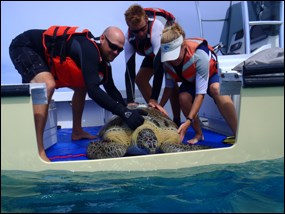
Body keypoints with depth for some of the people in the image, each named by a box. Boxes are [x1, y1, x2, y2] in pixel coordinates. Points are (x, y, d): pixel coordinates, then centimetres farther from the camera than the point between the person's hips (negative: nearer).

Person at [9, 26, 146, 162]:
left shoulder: (103, 59, -3)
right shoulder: (89, 49, -32)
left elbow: (111, 89, 6)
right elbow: (93, 90, -40)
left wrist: (128, 109, -6)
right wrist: (124, 112, -40)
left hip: (44, 55, 9)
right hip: (24, 47, -9)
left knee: (82, 86, 12)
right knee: (48, 85, -37)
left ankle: (77, 132, 22)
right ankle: (37, 150, -35)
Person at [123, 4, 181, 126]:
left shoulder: (156, 26, -41)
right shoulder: (129, 37, -24)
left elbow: (159, 66, -45)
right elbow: (129, 69, -28)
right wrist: (130, 101, -36)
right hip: (153, 51, 6)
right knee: (140, 79, -3)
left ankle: (177, 121, -17)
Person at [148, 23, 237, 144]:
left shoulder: (199, 55, -39)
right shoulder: (167, 60, -25)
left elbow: (200, 93, -40)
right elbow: (169, 86, -14)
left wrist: (188, 121, -46)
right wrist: (160, 106, -30)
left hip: (212, 73, -4)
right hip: (190, 80, 4)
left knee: (217, 89, -39)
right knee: (183, 97, -30)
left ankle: (237, 134, -29)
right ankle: (198, 134, -7)